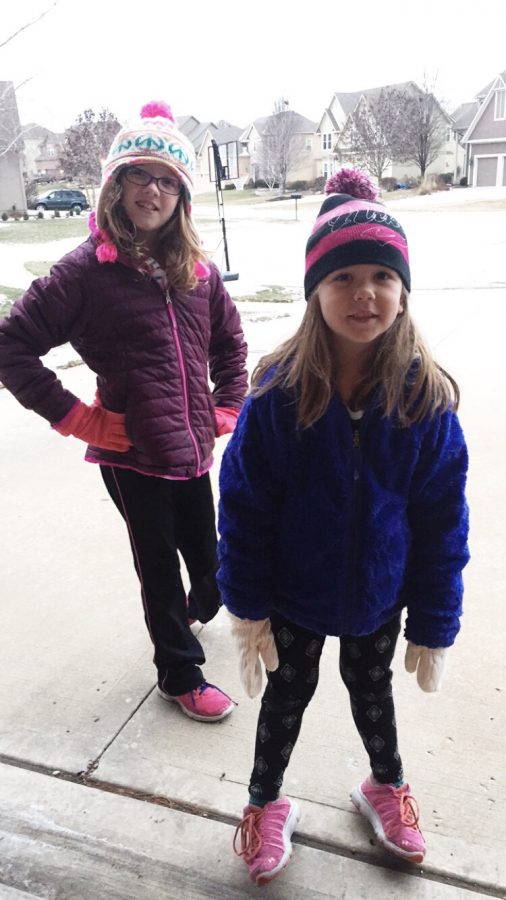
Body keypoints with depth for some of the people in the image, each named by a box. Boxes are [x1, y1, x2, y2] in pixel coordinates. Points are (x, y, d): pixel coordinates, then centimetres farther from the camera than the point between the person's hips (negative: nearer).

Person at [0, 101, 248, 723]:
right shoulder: (88, 270, -11)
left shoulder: (197, 270, 4)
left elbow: (229, 340, 19)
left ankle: (195, 610, 54)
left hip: (193, 449, 5)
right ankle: (180, 675, 37)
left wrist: (227, 408, 9)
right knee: (159, 567, 12)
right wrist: (76, 418, -13)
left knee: (210, 561, 16)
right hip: (132, 456, -4)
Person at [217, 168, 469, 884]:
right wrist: (248, 611, -9)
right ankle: (266, 804, 50)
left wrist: (434, 628, -5)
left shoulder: (425, 397, -18)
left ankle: (386, 785, 58)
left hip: (380, 596, 2)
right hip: (294, 595, -1)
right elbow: (244, 507, -14)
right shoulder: (279, 393, -23)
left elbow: (442, 521, -10)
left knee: (371, 689, 27)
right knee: (287, 696, 21)